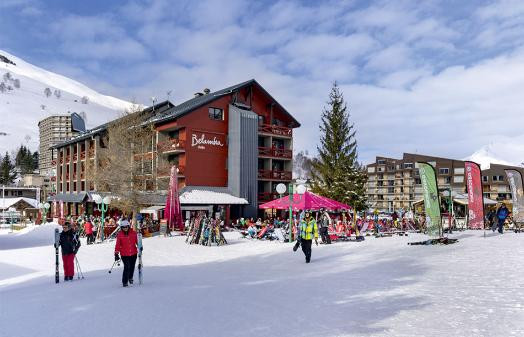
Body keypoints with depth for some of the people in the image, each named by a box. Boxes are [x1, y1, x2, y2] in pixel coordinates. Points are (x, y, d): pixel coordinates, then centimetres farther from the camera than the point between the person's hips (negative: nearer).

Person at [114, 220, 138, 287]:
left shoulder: (133, 233, -2)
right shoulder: (119, 235, -5)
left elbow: (137, 241, 8)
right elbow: (117, 245, -2)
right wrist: (116, 254, -3)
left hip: (133, 253, 3)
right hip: (124, 254, -2)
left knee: (132, 266, 13)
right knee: (126, 267, -12)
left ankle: (130, 278, 41)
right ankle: (125, 282, 3)